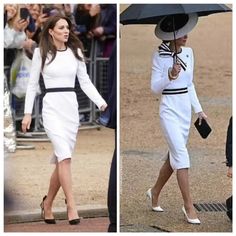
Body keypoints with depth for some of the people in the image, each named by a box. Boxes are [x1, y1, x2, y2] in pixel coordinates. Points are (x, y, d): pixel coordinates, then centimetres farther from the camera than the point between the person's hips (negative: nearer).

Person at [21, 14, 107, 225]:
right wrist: (27, 113, 1)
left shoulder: (75, 52, 9)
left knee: (62, 159, 6)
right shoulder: (41, 52, 0)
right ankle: (71, 206, -19)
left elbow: (85, 82, 8)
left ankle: (48, 204, 24)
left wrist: (101, 103, -5)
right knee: (65, 155, -19)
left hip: (71, 106, 4)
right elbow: (33, 84, 5)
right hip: (51, 106, -4)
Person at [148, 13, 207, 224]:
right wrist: (170, 76, -28)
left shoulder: (189, 53, 7)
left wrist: (198, 110, 14)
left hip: (185, 109, 6)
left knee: (174, 155, 13)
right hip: (169, 110, -6)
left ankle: (155, 193, 33)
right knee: (181, 155, -12)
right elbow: (155, 87, -10)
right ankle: (189, 206, -10)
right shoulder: (160, 56, -10)